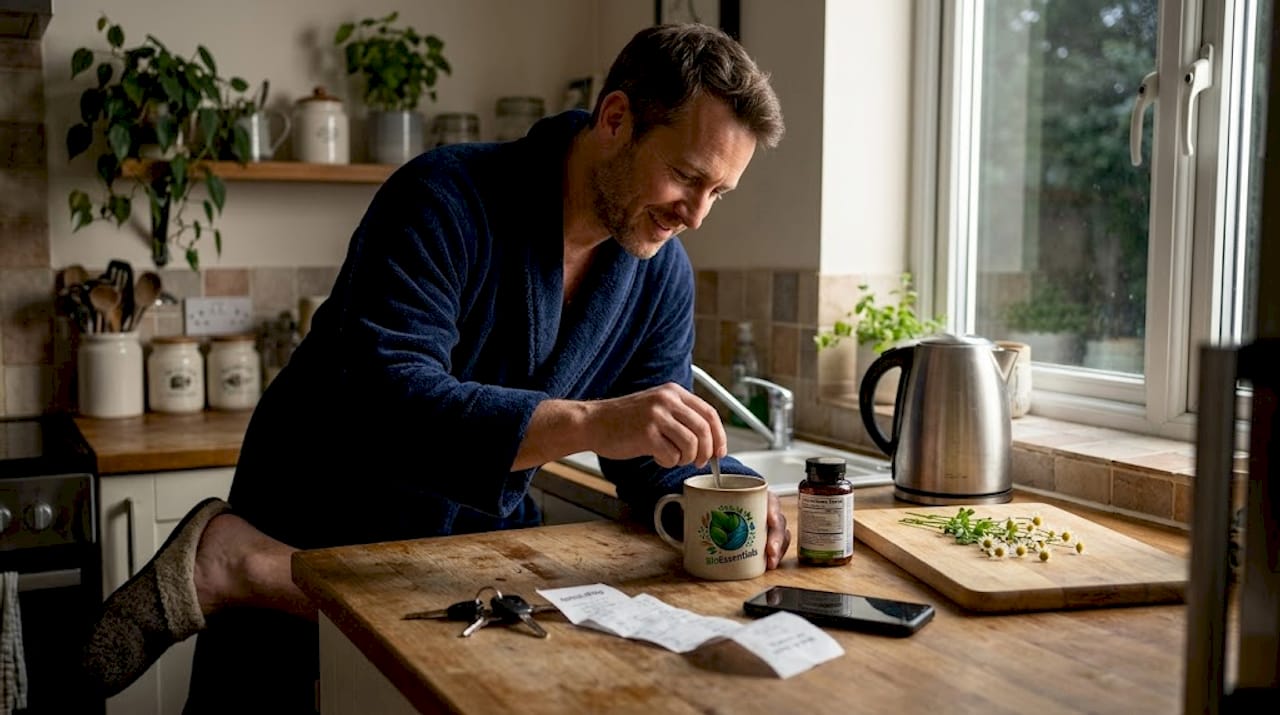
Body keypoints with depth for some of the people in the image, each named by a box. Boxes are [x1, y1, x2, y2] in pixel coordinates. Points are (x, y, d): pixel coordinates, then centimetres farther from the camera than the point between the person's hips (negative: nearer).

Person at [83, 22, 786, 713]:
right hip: (321, 532, -6)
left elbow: (658, 460, 1)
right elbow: (386, 405, -34)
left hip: (477, 532, 6)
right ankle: (237, 560, -11)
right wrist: (590, 420, -42)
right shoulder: (444, 200, -22)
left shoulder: (661, 273, -2)